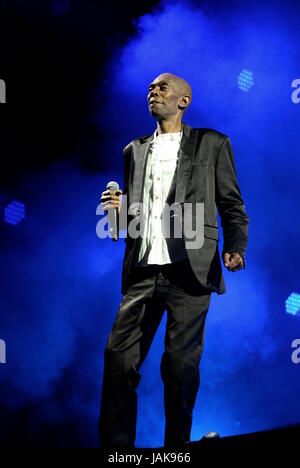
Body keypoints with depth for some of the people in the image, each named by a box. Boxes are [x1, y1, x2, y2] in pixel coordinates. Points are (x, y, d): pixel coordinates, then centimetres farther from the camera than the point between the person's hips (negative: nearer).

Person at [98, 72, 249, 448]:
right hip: (142, 272, 4)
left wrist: (234, 247, -11)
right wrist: (118, 210, 2)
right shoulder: (134, 150, 21)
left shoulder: (212, 144, 10)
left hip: (189, 271, -3)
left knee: (181, 365, -1)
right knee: (119, 358, -1)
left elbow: (231, 204, 6)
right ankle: (114, 446, 10)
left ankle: (176, 446, 14)